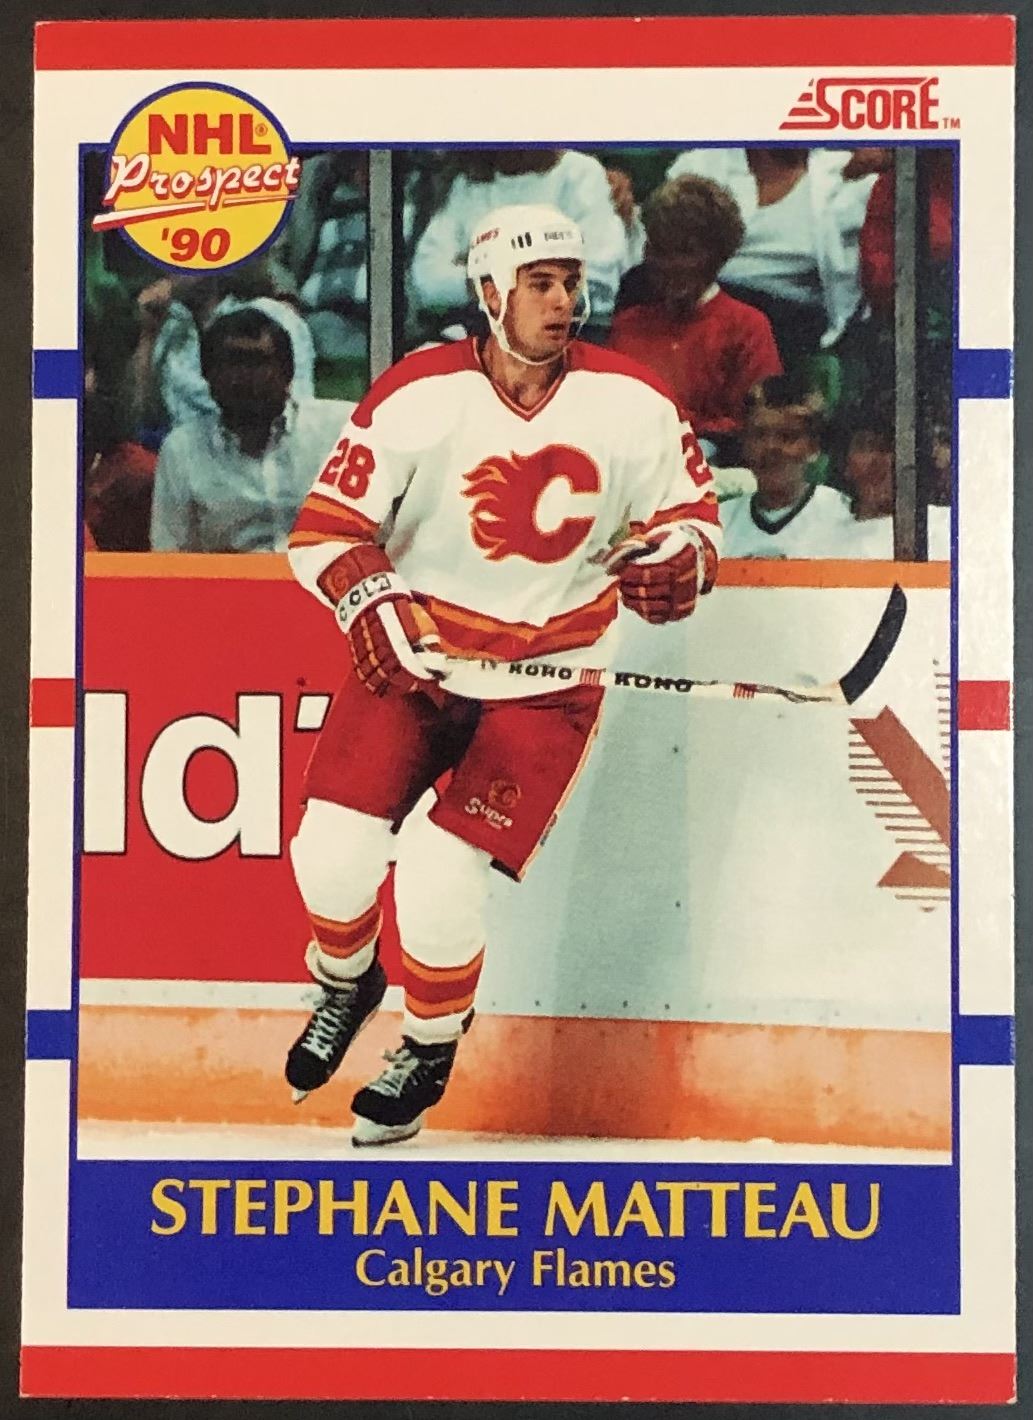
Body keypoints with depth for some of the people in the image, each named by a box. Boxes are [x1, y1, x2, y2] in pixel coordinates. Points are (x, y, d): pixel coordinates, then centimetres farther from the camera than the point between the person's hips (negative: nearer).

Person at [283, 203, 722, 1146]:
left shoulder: (634, 404, -9)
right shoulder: (417, 396, -12)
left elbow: (689, 510, 4)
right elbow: (326, 527, -10)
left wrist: (677, 560, -20)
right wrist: (370, 602, -30)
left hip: (548, 679, -1)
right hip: (413, 655, 1)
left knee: (439, 870, -15)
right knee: (333, 849, -9)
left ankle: (430, 1051, 17)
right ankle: (346, 985, 30)